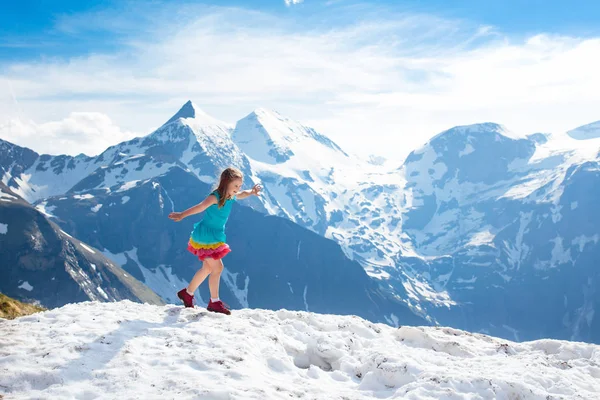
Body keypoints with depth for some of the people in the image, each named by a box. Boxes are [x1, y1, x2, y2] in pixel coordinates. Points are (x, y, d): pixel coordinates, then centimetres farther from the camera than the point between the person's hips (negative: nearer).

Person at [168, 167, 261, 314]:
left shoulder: (231, 197, 1)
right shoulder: (215, 197, -25)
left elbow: (242, 194, 22)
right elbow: (201, 207, -39)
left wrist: (252, 192, 0)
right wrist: (182, 215, -50)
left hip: (216, 236, 10)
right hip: (205, 235, -10)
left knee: (208, 268, 19)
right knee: (217, 267, -8)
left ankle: (187, 293, 35)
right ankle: (214, 302, 5)